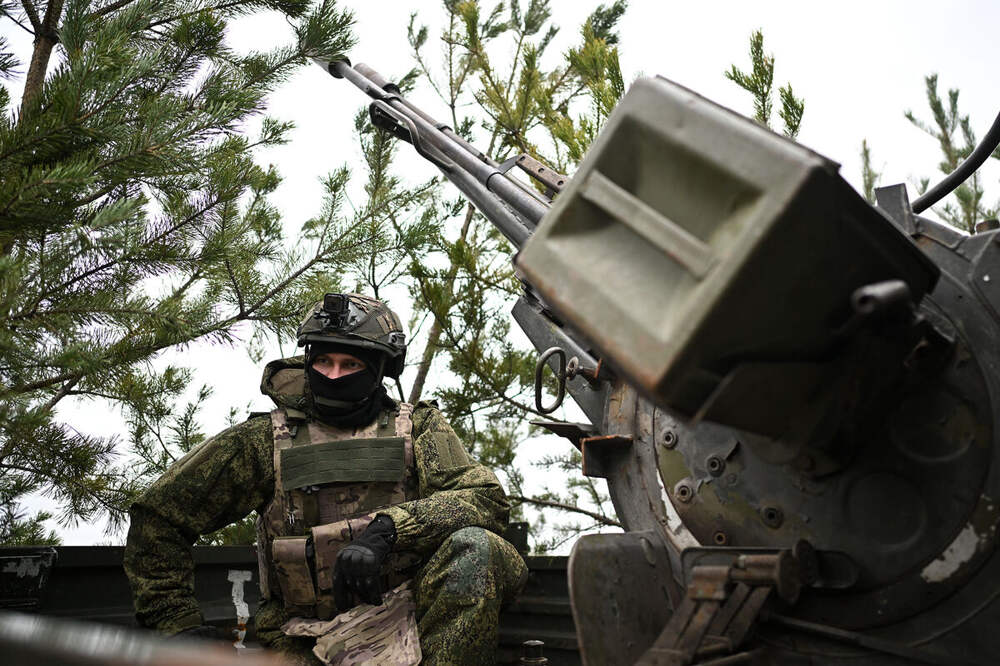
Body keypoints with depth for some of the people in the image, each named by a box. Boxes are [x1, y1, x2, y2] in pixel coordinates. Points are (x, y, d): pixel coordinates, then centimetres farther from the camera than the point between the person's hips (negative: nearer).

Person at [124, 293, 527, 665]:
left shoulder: (418, 428, 9)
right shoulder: (266, 441, 9)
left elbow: (488, 500, -8)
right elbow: (157, 516, 14)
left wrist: (385, 530, -23)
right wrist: (179, 625, 7)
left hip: (409, 612, 2)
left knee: (474, 546, -30)